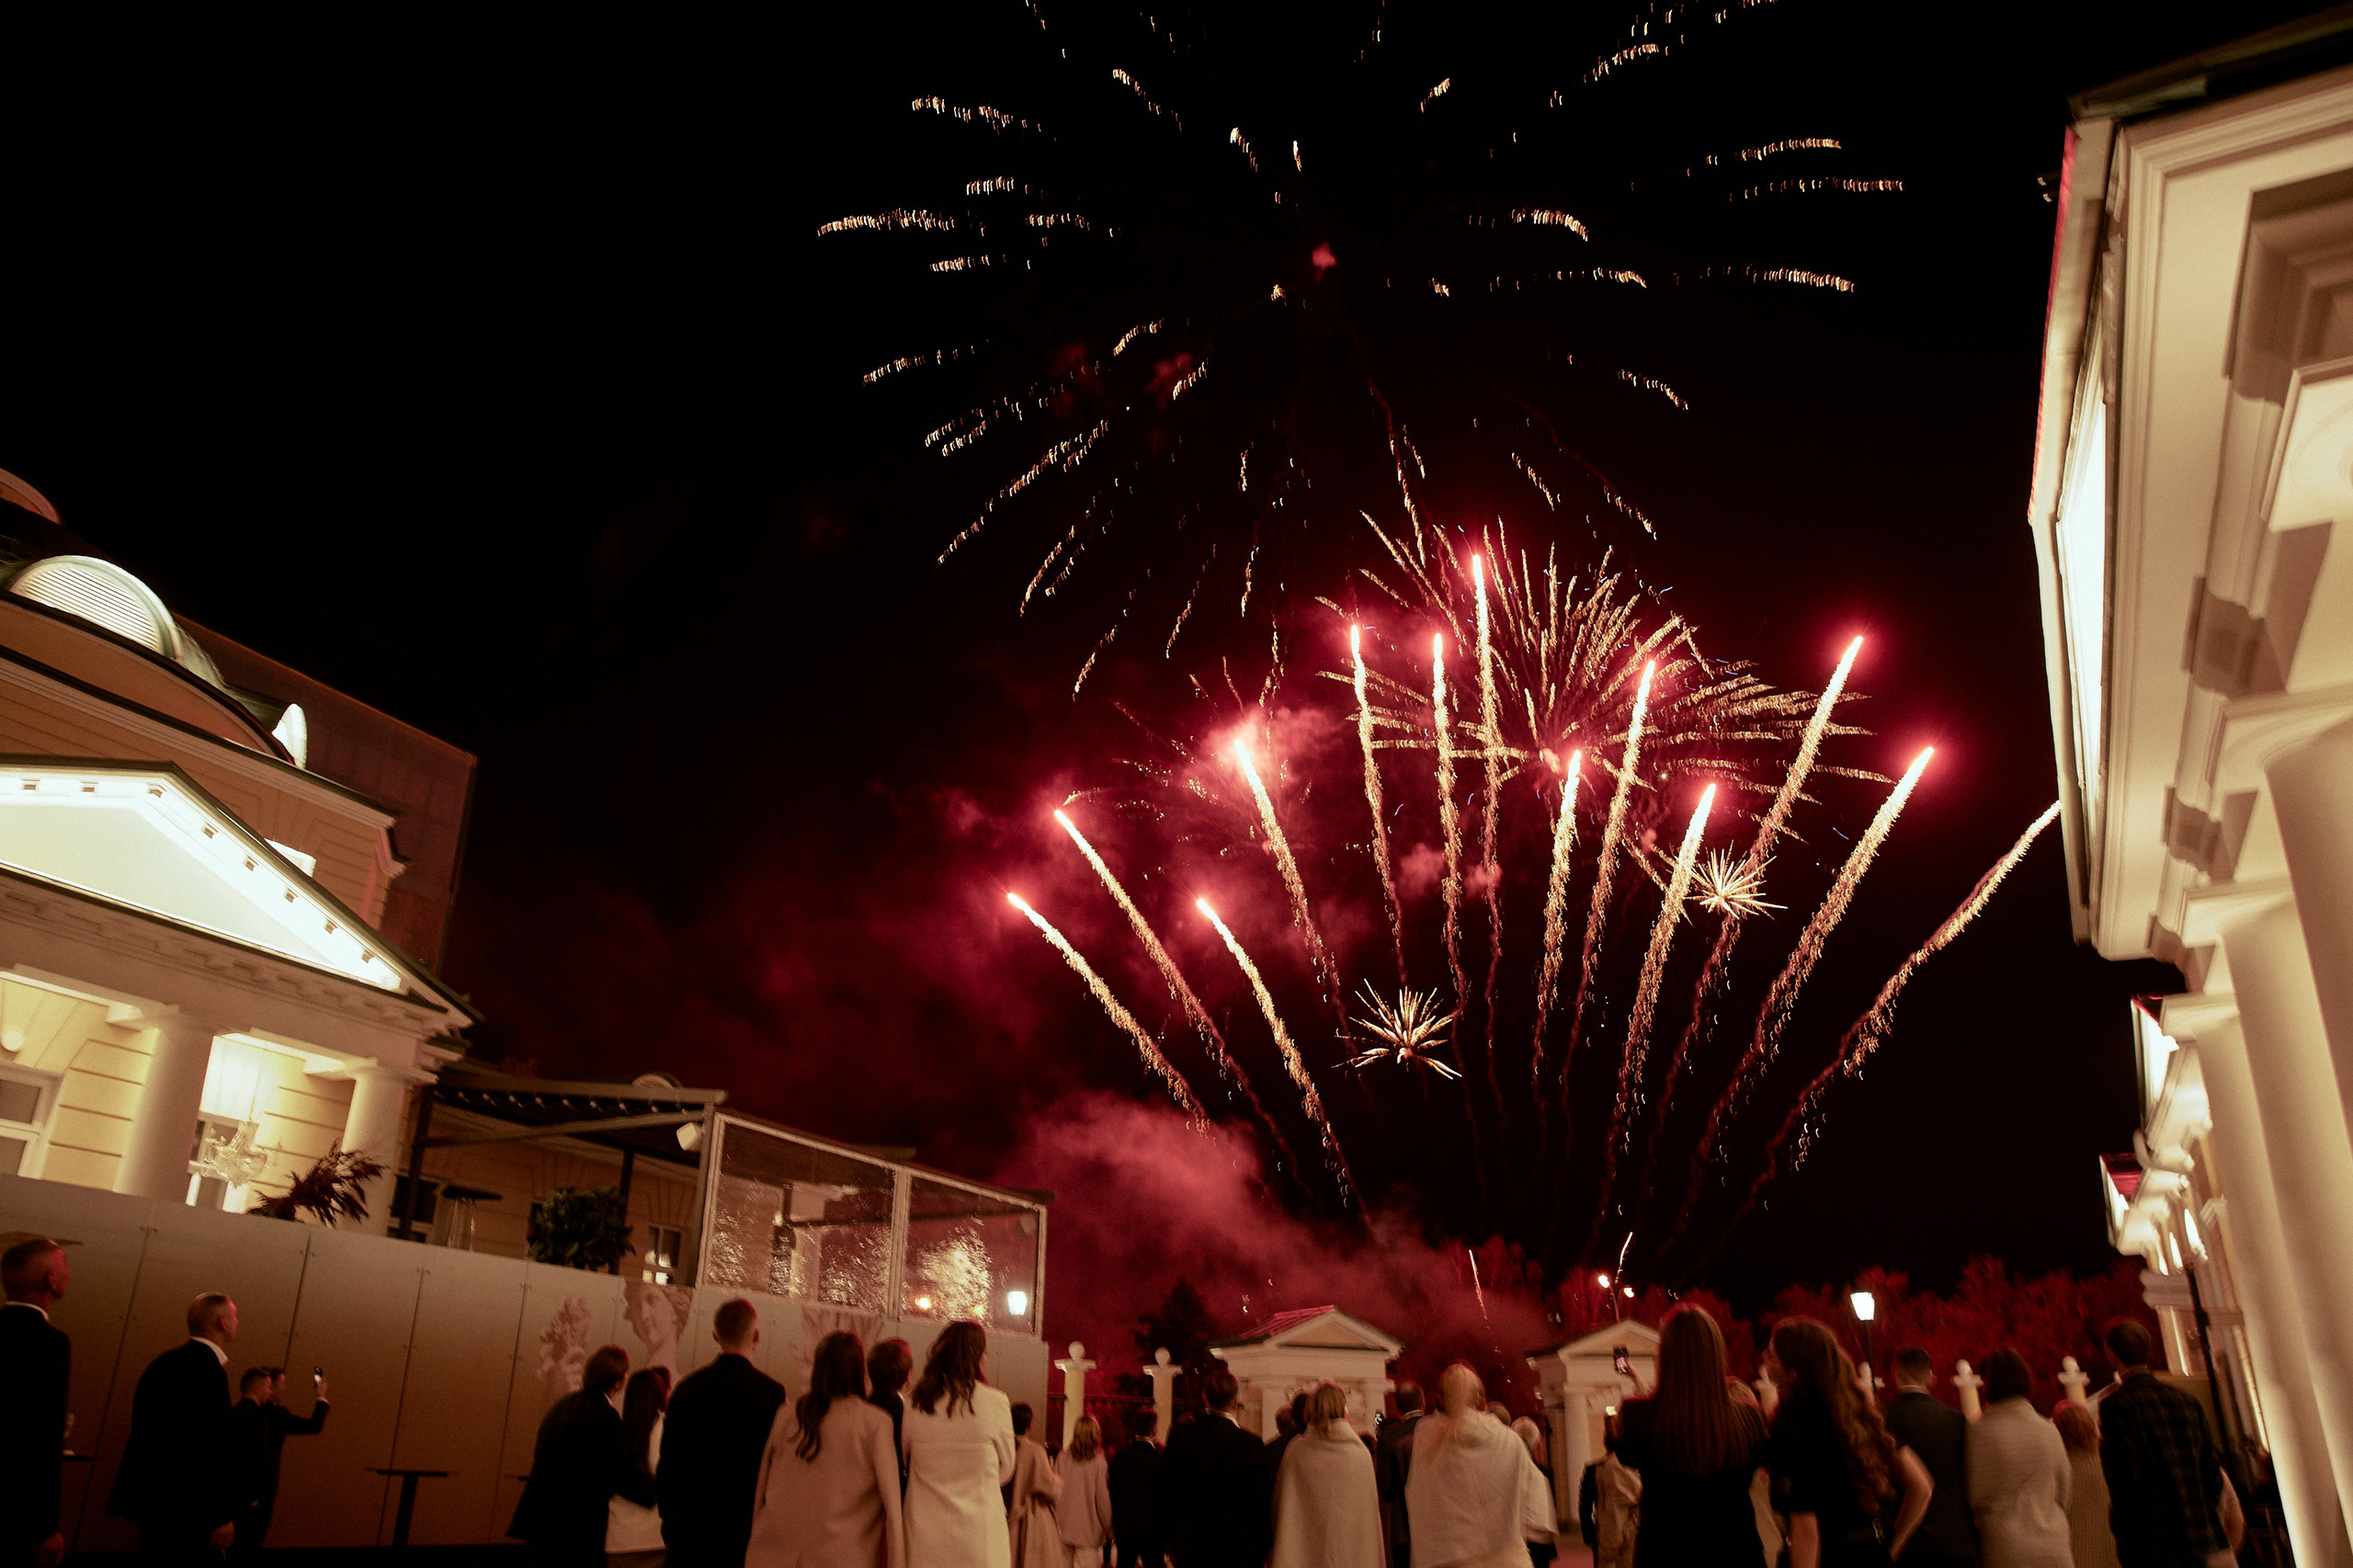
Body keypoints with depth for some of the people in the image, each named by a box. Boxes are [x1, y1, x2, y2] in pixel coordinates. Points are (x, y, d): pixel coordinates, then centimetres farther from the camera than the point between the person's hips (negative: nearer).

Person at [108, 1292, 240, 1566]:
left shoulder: (168, 1361, 13)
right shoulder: (206, 1369, -18)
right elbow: (211, 1449, -21)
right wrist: (222, 1516, -18)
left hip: (155, 1496, 10)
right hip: (180, 1504, -10)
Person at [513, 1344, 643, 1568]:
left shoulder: (561, 1405, 10)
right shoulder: (606, 1415, -17)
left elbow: (541, 1456, 16)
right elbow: (615, 1474, -20)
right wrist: (655, 1494, -12)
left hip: (542, 1517, 8)